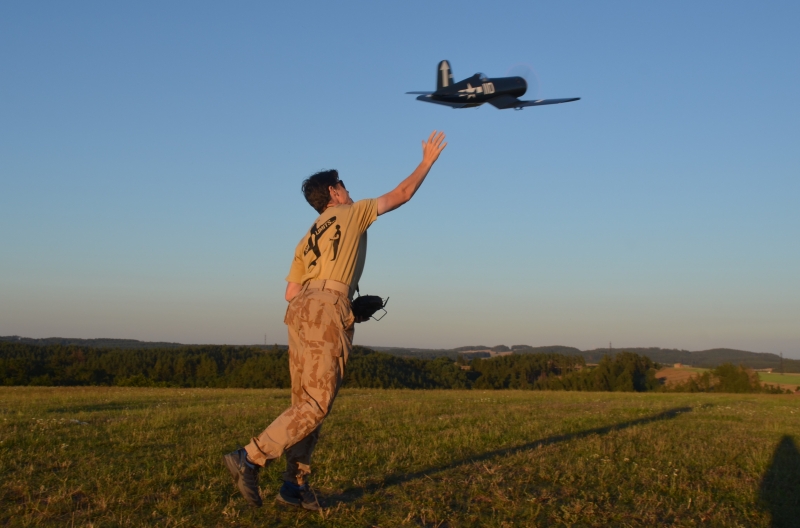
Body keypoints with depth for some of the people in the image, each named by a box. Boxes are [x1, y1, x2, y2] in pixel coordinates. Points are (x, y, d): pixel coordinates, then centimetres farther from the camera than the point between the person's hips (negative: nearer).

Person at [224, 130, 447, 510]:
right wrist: (428, 160, 28)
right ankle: (249, 459, -17)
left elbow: (291, 293, 19)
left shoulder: (307, 239, 27)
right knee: (316, 405, -9)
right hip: (328, 311, -8)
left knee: (305, 403, 8)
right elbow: (402, 195, 16)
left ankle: (295, 485, 5)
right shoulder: (353, 213, 12)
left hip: (301, 311, 8)